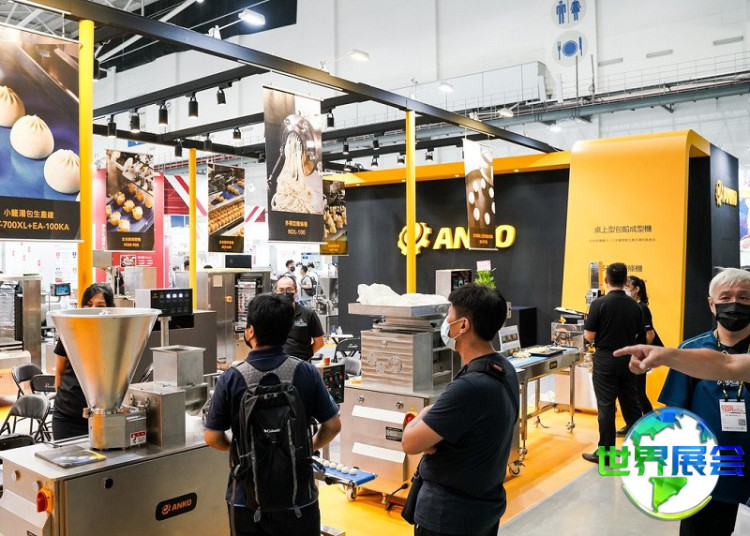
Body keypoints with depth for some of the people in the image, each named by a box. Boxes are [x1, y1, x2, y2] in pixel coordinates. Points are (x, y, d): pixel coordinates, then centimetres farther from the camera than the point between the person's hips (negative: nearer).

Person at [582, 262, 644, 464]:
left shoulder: (599, 303, -14)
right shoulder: (634, 306, 0)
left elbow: (590, 336, -12)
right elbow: (638, 335, 9)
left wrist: (586, 331, 8)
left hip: (606, 360, -4)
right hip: (627, 359, 4)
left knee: (606, 406, 1)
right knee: (631, 404, 15)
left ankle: (605, 452, 8)